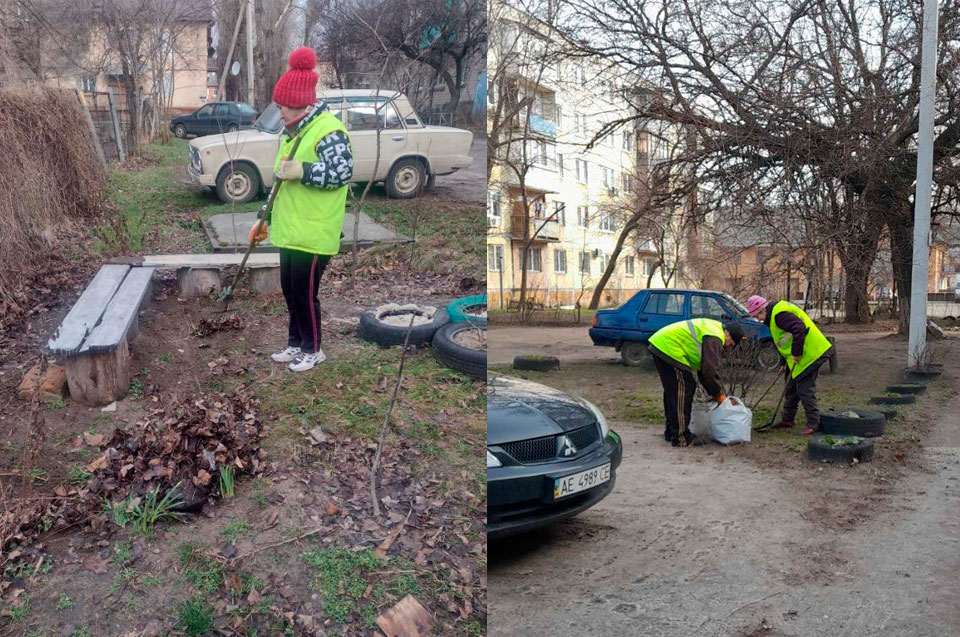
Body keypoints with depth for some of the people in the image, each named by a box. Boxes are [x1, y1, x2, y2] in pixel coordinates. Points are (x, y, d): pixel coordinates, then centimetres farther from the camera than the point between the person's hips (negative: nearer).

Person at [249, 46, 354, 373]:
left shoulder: (328, 131, -15)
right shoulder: (291, 131, 16)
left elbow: (342, 172, -24)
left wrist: (303, 171, -30)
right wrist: (265, 217, 23)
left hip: (312, 234, -9)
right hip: (289, 232, 9)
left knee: (305, 293, 0)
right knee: (290, 291, 16)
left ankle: (312, 349, 16)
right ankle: (296, 343, 30)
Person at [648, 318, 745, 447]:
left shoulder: (714, 329, 20)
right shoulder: (714, 338, -13)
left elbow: (703, 368, 23)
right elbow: (710, 370, -15)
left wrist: (714, 392, 20)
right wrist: (719, 395, -2)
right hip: (669, 349, -11)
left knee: (672, 392, 19)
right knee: (684, 391, -7)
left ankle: (671, 432, 29)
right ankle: (681, 438, -3)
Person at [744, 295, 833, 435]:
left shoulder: (779, 314, -20)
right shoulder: (774, 313, 14)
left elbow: (799, 328, -31)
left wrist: (796, 353, -23)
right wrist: (785, 362, 19)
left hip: (810, 354, -11)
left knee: (805, 390, -7)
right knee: (791, 388, 18)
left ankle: (814, 424, 0)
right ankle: (787, 419, 29)